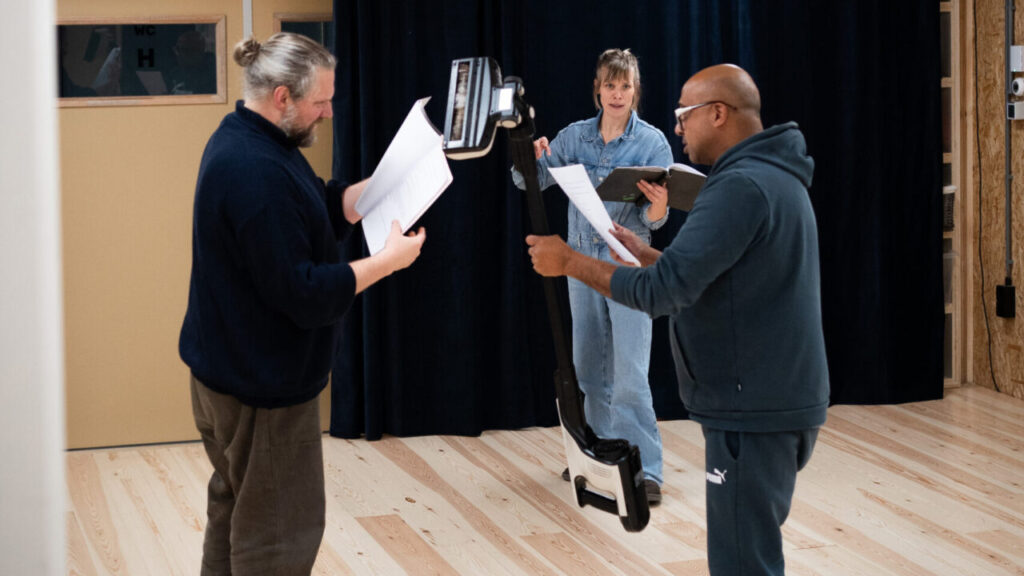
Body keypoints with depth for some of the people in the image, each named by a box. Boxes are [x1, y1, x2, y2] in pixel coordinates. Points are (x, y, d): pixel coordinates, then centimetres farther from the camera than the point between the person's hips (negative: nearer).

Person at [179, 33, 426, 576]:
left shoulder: (242, 140, 6)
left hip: (230, 368, 11)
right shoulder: (259, 173, -27)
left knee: (234, 509, 20)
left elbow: (330, 210, 10)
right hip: (264, 385, -11)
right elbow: (304, 296, -27)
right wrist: (388, 260, -19)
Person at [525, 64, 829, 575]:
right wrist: (644, 254, 17)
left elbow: (664, 291, -23)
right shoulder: (774, 177, 15)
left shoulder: (740, 187, -19)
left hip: (753, 410, -10)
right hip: (775, 400, 10)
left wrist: (569, 261, -14)